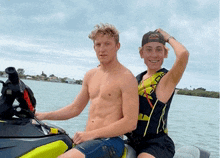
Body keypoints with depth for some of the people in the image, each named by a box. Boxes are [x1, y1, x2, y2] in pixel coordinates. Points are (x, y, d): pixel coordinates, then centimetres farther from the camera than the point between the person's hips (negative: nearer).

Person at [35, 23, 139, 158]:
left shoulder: (126, 78, -7)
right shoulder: (90, 75, 17)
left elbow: (131, 123, -13)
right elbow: (75, 108, 24)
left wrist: (92, 134, -16)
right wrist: (44, 116, 12)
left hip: (110, 142, -7)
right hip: (87, 141, 8)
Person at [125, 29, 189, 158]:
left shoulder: (167, 79, -9)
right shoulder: (137, 79, 14)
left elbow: (183, 54, -28)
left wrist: (169, 38, -10)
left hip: (156, 145, -7)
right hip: (133, 143, 7)